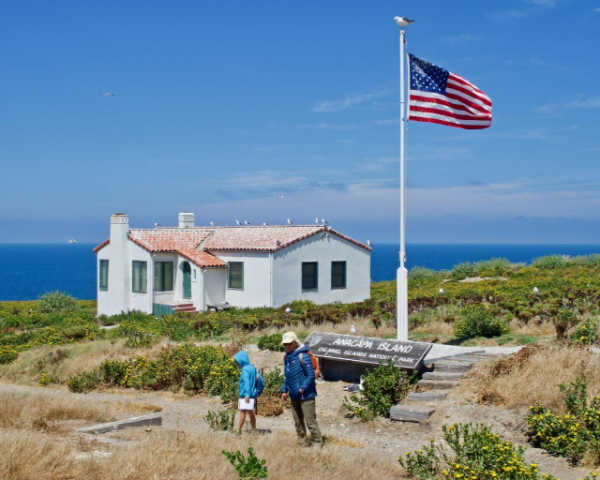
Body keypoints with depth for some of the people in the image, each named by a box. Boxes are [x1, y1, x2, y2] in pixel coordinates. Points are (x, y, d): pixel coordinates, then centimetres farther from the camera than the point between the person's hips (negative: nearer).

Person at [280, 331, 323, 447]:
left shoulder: (303, 356, -13)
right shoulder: (287, 357, 11)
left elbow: (311, 375, -14)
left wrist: (303, 388, -21)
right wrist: (284, 390, 13)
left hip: (306, 395, -8)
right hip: (294, 396, 8)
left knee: (310, 421, -7)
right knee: (298, 421, 13)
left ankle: (318, 442, 1)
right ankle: (303, 441, 23)